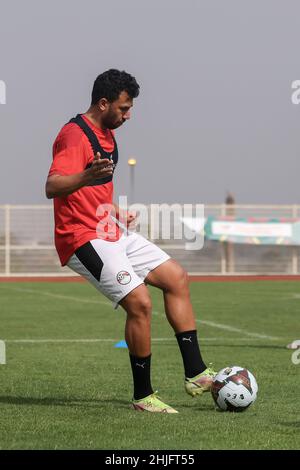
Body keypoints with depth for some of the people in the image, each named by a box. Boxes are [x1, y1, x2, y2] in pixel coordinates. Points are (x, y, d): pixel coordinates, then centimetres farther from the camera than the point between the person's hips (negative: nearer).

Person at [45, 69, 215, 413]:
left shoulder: (106, 134, 15)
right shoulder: (74, 135, -18)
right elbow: (52, 187, -33)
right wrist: (86, 176, -50)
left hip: (111, 233, 11)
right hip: (83, 239, -10)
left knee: (176, 277, 8)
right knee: (139, 302, -19)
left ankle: (195, 374, 10)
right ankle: (142, 396, -6)